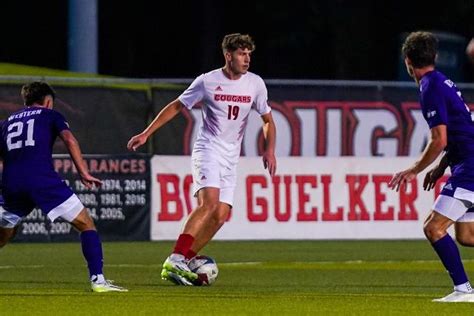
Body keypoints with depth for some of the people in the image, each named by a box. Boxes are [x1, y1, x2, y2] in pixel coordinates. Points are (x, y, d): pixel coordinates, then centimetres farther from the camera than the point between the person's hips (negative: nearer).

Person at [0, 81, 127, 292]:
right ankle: (97, 279, -10)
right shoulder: (50, 115, 16)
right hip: (42, 178, -4)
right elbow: (69, 140, -2)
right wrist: (84, 174, -4)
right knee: (86, 224, 4)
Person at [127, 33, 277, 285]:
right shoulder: (207, 81, -6)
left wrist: (269, 150, 1)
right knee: (209, 202, -27)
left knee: (221, 215, -6)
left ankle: (182, 264, 4)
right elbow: (176, 106, 5)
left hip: (230, 158, 5)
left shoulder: (255, 84, 5)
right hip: (207, 149, -5)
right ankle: (175, 260, -33)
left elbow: (267, 120, 17)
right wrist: (146, 134, 2)